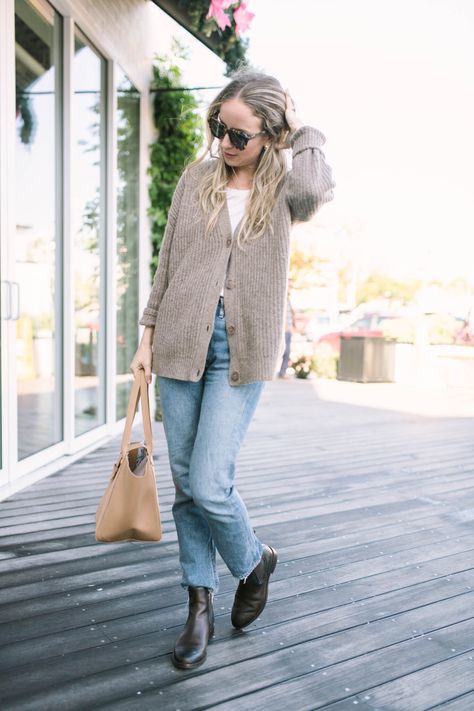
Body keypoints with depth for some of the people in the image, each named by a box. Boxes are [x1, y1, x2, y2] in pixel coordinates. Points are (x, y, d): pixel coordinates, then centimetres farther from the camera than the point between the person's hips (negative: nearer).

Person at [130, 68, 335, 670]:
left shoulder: (282, 187, 3)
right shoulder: (196, 178, 9)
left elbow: (317, 189, -23)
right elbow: (167, 261, 11)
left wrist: (300, 130, -6)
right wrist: (148, 335, 9)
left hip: (241, 351, -3)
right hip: (182, 343, 3)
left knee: (208, 486, -9)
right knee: (185, 484, 7)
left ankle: (254, 560, 23)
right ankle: (200, 604, 24)